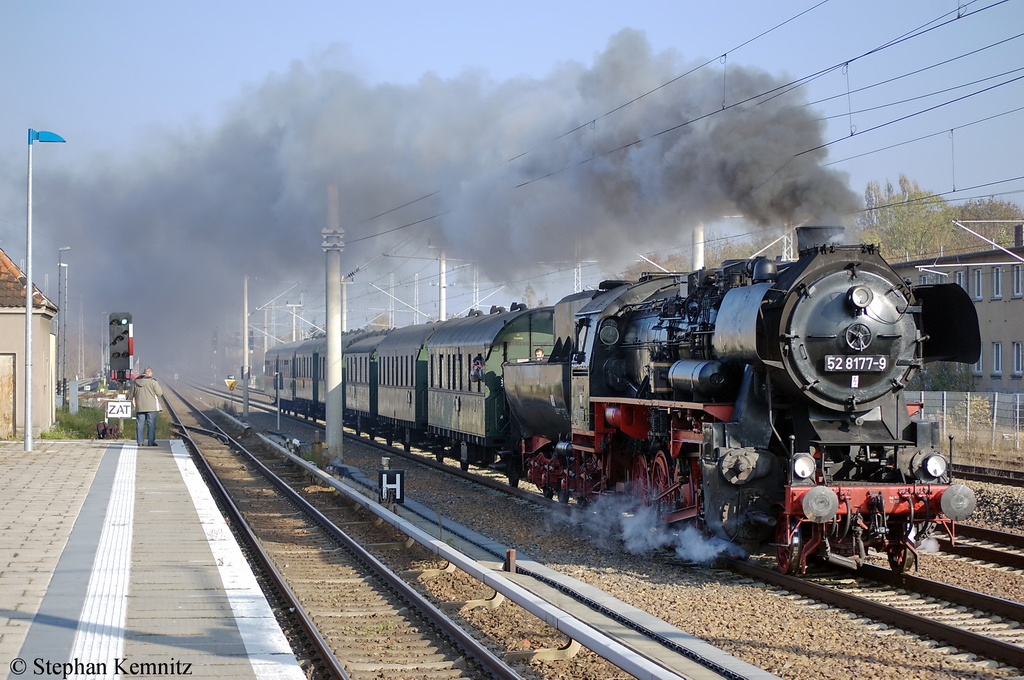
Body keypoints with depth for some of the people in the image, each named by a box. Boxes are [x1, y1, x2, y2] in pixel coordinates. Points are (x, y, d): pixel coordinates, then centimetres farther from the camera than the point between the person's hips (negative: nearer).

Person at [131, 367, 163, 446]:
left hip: (139, 407, 4)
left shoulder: (136, 381, 7)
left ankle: (140, 442, 6)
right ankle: (151, 442, -3)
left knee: (140, 424, 7)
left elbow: (132, 394, 13)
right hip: (151, 407, -4)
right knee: (151, 424, 0)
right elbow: (160, 393, -8)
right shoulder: (152, 381, -9)